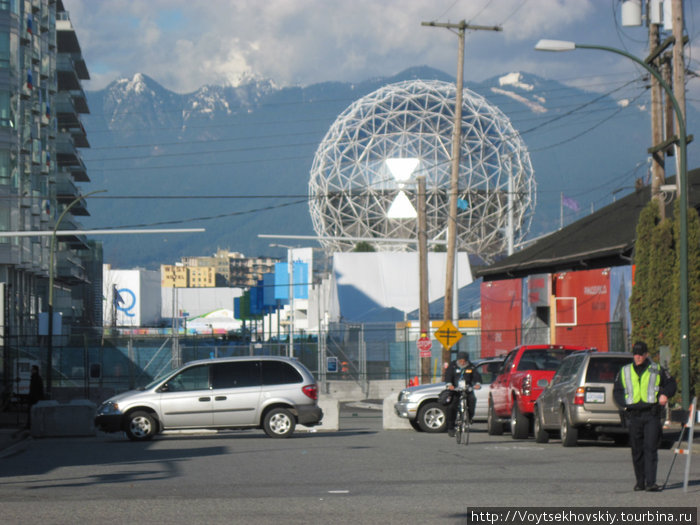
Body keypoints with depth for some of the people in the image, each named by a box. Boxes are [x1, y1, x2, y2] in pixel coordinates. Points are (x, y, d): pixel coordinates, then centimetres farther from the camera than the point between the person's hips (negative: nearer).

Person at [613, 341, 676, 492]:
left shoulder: (657, 370, 8)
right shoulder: (624, 371, 14)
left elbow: (671, 384, 14)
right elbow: (617, 391, 16)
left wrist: (665, 394, -6)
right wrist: (624, 404, -3)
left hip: (652, 415, -3)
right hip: (633, 415, 3)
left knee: (651, 449, -11)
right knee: (637, 450, 6)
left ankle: (651, 483, -14)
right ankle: (640, 481, 16)